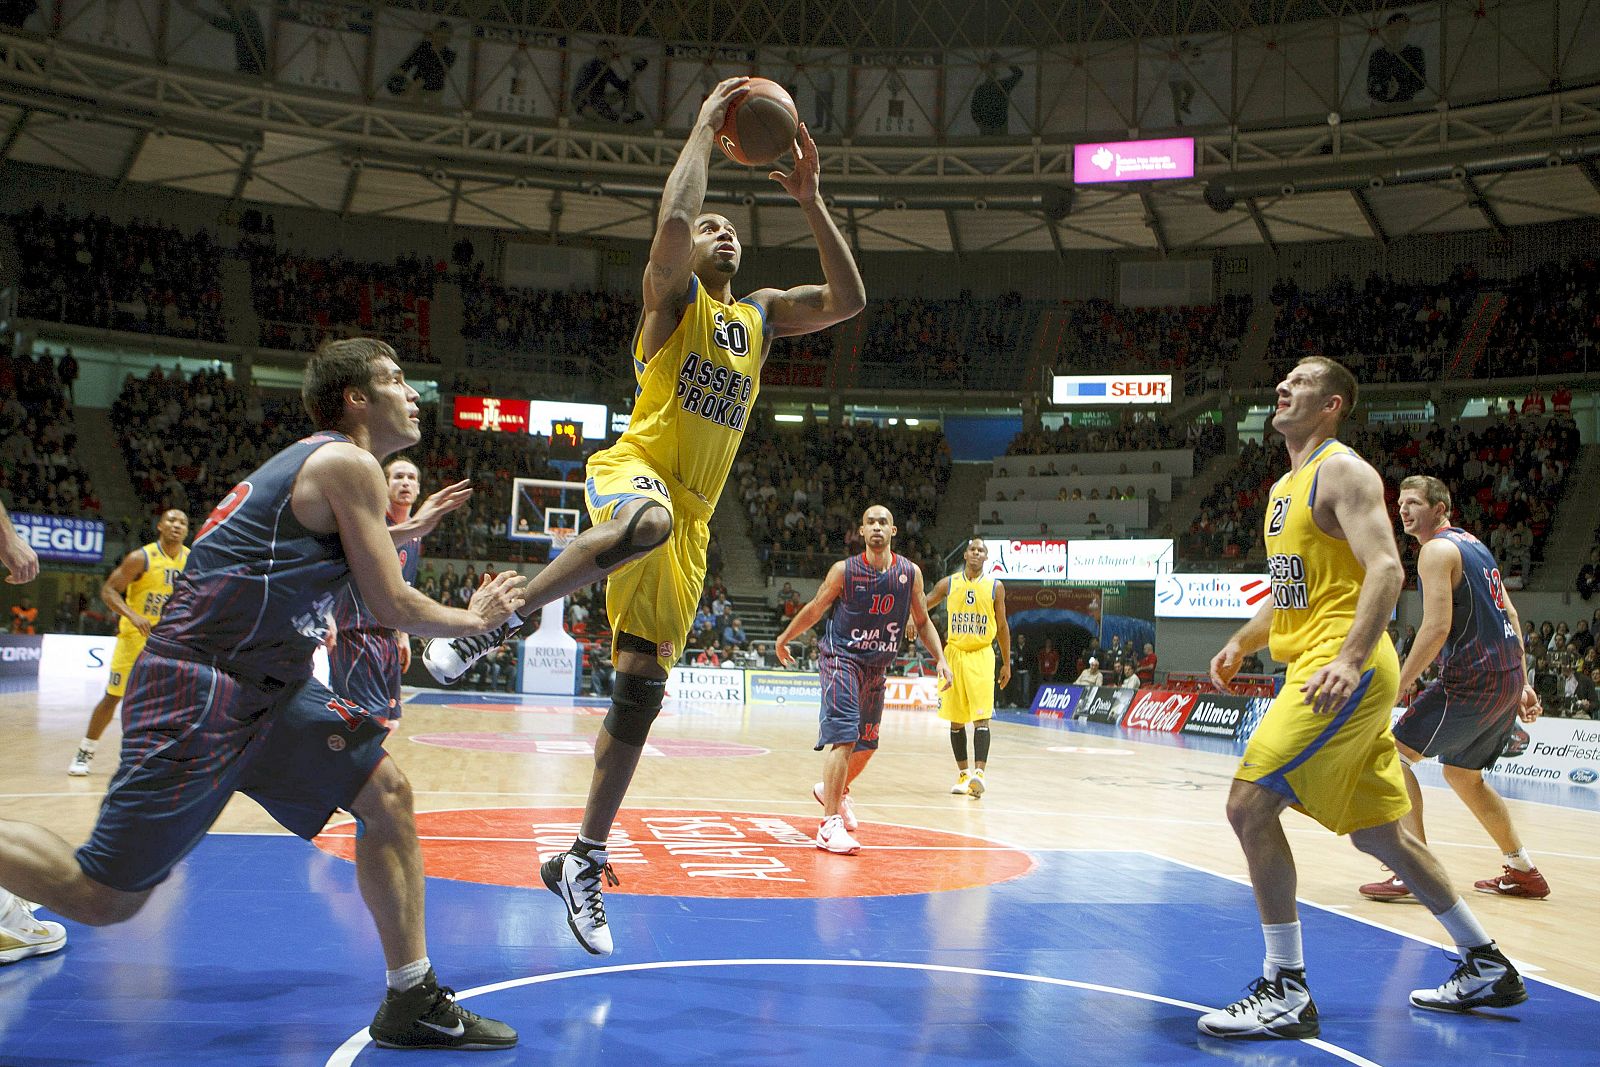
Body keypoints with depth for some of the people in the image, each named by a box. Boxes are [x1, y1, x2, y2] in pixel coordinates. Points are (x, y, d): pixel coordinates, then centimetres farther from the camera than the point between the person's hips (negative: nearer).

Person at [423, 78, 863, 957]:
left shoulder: (761, 314, 21)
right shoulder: (673, 292, 3)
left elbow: (849, 299, 13)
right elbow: (672, 219, -18)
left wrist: (811, 205, 8)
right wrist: (706, 125, -6)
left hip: (691, 519, 6)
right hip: (632, 467, -5)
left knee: (642, 688, 2)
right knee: (647, 523, -45)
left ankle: (583, 860, 13)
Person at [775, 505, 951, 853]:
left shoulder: (910, 573, -2)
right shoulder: (844, 570, -10)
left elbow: (922, 621, 9)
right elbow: (815, 609, 3)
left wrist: (940, 659, -2)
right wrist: (784, 638, 12)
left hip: (877, 666, 5)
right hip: (841, 657, -5)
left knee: (867, 743, 17)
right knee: (844, 735, -20)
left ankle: (834, 790, 45)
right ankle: (829, 824, -20)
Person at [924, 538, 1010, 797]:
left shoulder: (995, 587, 2)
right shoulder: (948, 583, 4)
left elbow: (1002, 627, 8)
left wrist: (1006, 664, 7)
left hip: (981, 656, -2)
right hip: (954, 654, 2)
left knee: (981, 717, -13)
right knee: (956, 719, 6)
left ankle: (979, 773, -20)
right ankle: (963, 773, 16)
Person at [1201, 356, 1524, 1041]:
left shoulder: (1343, 471, -9)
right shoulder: (1284, 488, 19)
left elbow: (1386, 570, -21)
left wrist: (1350, 659, -32)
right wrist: (1242, 642, 15)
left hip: (1346, 671, -10)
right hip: (1320, 670, 10)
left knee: (1249, 804, -15)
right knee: (1377, 832, 17)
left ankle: (1286, 993, -8)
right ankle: (1487, 968, 32)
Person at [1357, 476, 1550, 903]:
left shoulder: (1437, 549, -10)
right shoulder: (1474, 544, 19)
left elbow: (1437, 628, -19)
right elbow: (1510, 618, 19)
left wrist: (1397, 688, -14)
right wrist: (1521, 684, 20)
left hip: (1472, 678, -9)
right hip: (1508, 676, 9)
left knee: (1395, 755, -4)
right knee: (1462, 774, 22)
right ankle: (1525, 873, 27)